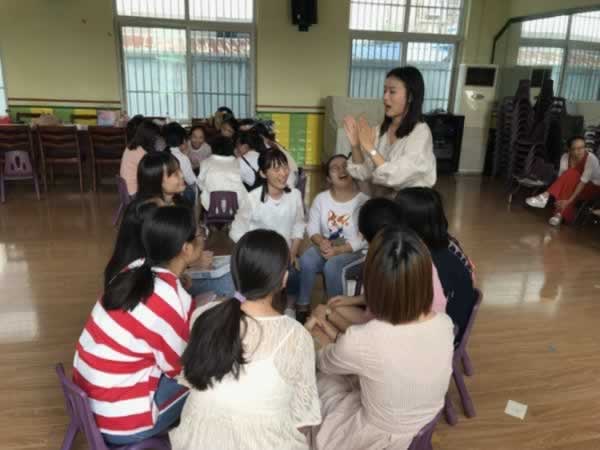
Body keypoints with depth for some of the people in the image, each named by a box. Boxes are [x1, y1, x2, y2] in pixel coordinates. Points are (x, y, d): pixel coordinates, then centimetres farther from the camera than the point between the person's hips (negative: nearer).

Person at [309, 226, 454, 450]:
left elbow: (325, 363, -9)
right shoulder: (444, 324, -20)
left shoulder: (361, 341, -35)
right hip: (424, 430, 5)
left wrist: (325, 342, 13)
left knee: (320, 379, 19)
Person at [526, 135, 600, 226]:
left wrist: (569, 200, -39)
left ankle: (546, 196, -36)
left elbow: (583, 182, -31)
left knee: (571, 174, -32)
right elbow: (561, 178, -18)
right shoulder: (565, 157, -12)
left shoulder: (591, 159, -26)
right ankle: (561, 213, -33)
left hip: (593, 188, -4)